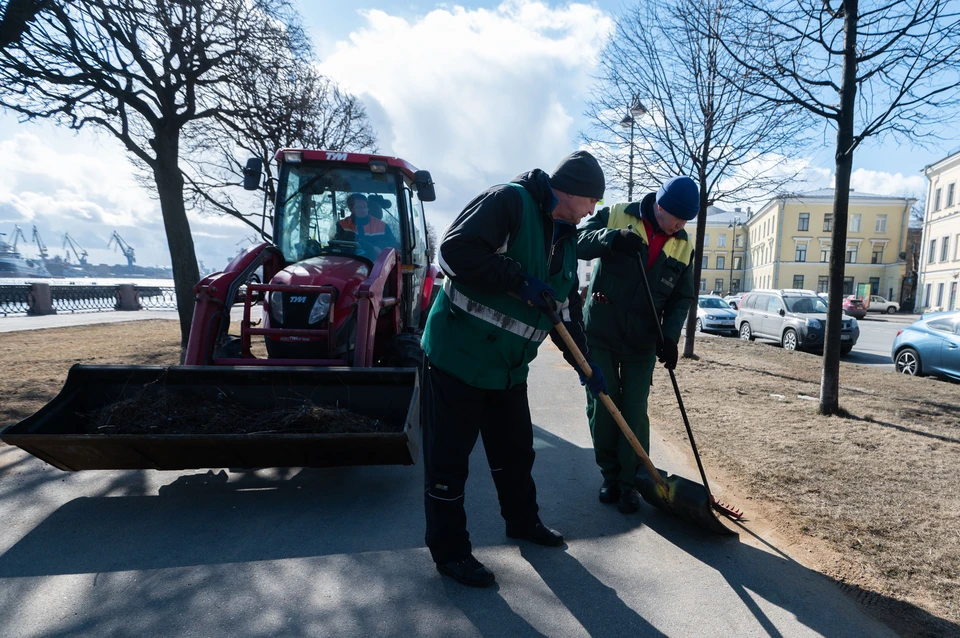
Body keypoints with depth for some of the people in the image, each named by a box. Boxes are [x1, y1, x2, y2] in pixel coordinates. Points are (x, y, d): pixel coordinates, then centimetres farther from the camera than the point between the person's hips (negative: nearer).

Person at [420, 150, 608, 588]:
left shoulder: (565, 241, 13)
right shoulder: (508, 201, -15)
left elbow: (567, 308, 18)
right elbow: (457, 249, -27)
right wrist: (521, 281, -23)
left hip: (509, 365, 9)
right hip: (458, 353, -8)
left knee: (516, 448, 19)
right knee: (448, 455, 2)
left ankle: (522, 521, 42)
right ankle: (449, 551, 17)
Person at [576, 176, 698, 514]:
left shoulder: (683, 246, 3)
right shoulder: (616, 216, -5)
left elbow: (682, 298, 5)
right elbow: (576, 243, -13)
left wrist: (670, 336, -11)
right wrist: (612, 237, -32)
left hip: (642, 342, 2)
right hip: (600, 335, -1)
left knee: (635, 413, 2)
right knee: (601, 407, 5)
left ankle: (629, 482, 17)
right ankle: (610, 475, 22)